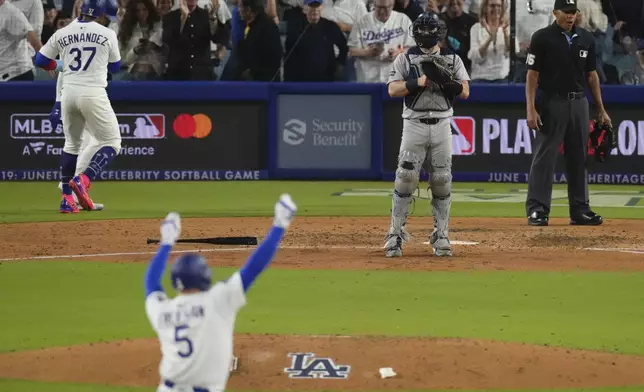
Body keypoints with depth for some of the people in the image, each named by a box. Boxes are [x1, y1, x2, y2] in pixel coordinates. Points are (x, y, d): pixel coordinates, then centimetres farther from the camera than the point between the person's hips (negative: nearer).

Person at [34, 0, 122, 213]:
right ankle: (83, 180, -18)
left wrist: (57, 65, 34)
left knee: (72, 143, 20)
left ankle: (67, 197, 13)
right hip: (93, 94, -4)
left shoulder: (62, 34, 5)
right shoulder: (107, 34, -1)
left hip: (68, 93, 4)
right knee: (111, 142, 5)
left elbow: (40, 60, 13)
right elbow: (115, 66, 12)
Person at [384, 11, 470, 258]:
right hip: (414, 124, -2)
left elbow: (465, 92, 1)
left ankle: (441, 237, 9)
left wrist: (447, 79, -17)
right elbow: (393, 89, -5)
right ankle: (396, 235, -3)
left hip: (442, 126, 2)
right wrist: (418, 82, -18)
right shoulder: (405, 59, 4)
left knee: (442, 180, 1)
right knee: (406, 177, -8)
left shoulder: (452, 60, 9)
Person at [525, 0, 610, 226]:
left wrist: (601, 110, 11)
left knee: (579, 158, 8)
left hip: (579, 103, 5)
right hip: (552, 103, -5)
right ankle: (537, 210, -3)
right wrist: (531, 109, -15)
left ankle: (580, 210, 14)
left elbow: (591, 75, 14)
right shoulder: (542, 38, -5)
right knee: (544, 157, -5)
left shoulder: (586, 38, 9)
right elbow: (532, 75, -6)